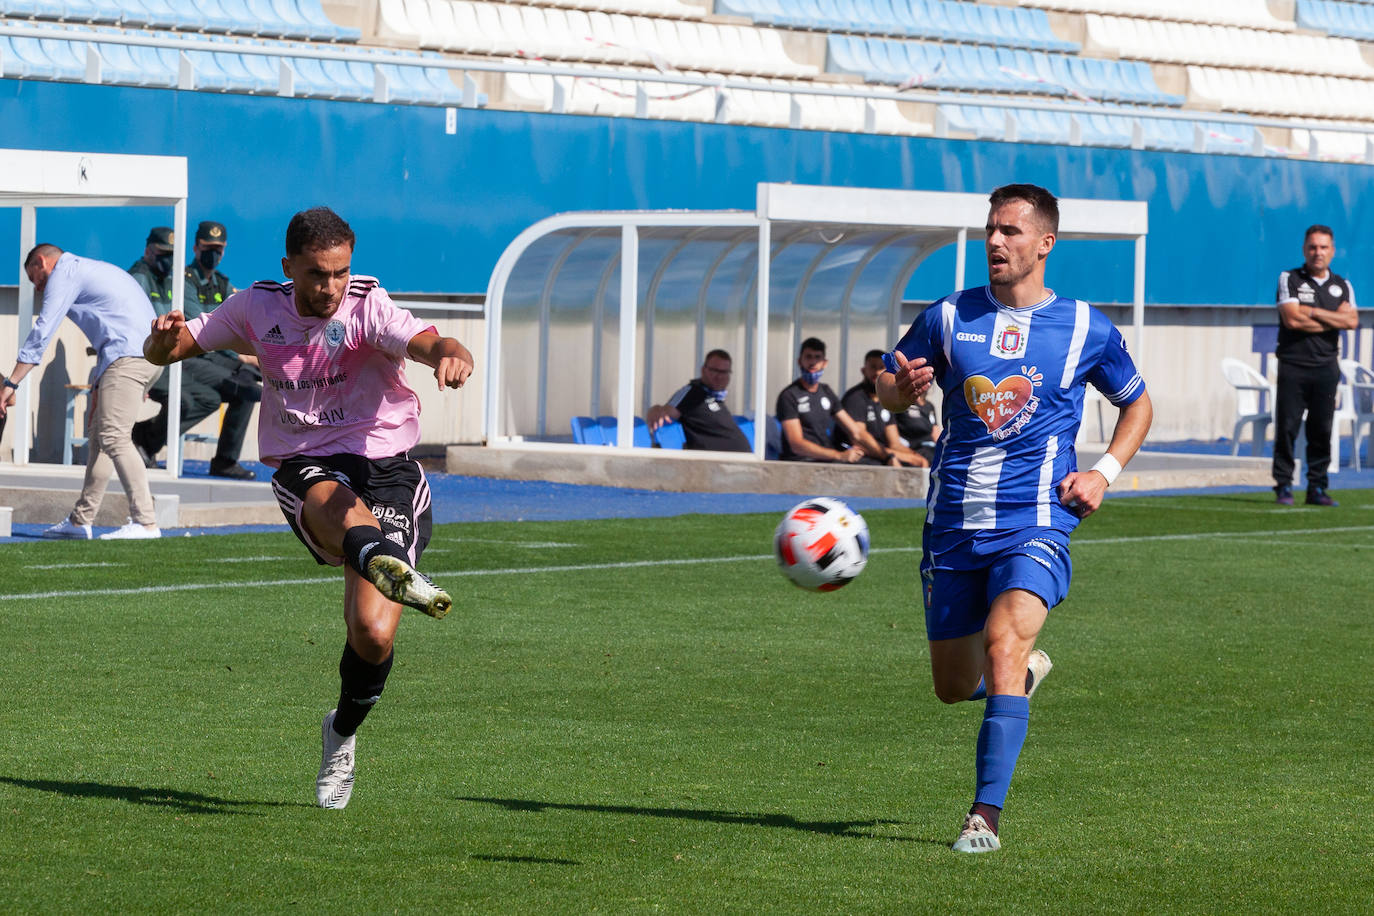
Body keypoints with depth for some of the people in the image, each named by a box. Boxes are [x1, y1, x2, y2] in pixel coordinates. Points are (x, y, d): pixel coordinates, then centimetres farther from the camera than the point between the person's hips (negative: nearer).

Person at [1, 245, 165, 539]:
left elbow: (42, 332, -6)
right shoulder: (89, 270, 31)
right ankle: (81, 520, 17)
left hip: (128, 358, -10)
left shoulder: (64, 272, 2)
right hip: (151, 354, 10)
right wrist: (98, 385, 23)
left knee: (114, 437, -15)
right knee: (98, 435, 14)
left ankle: (146, 523, -23)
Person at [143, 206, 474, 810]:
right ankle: (385, 562, -74)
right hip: (302, 467, 1)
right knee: (335, 506, -39)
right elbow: (166, 351, 13)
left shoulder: (368, 309, -6)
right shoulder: (256, 308, 6)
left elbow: (430, 343, -24)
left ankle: (343, 730, 18)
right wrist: (164, 339, -13)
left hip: (386, 468, -1)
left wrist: (451, 356, -50)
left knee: (373, 635, -13)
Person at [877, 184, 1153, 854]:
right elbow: (887, 388, 15)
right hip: (953, 527, 3)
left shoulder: (1086, 329, 3)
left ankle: (986, 814, -27)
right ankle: (1027, 670, 47)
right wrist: (901, 388, -10)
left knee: (1003, 642, -27)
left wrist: (1105, 472, 2)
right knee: (953, 686, 10)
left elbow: (1137, 404, 18)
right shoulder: (948, 318, 6)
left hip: (1034, 526, -3)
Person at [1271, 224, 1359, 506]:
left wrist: (1313, 312, -10)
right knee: (1287, 427, -5)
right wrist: (1333, 321, -5)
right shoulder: (1289, 279, 2)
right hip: (1293, 364, -3)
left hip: (1326, 367, 3)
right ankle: (1283, 486, 1)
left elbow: (1352, 321, -3)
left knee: (1322, 430, 2)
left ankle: (1317, 488, 8)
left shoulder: (1342, 285, 13)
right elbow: (1292, 319, -12)